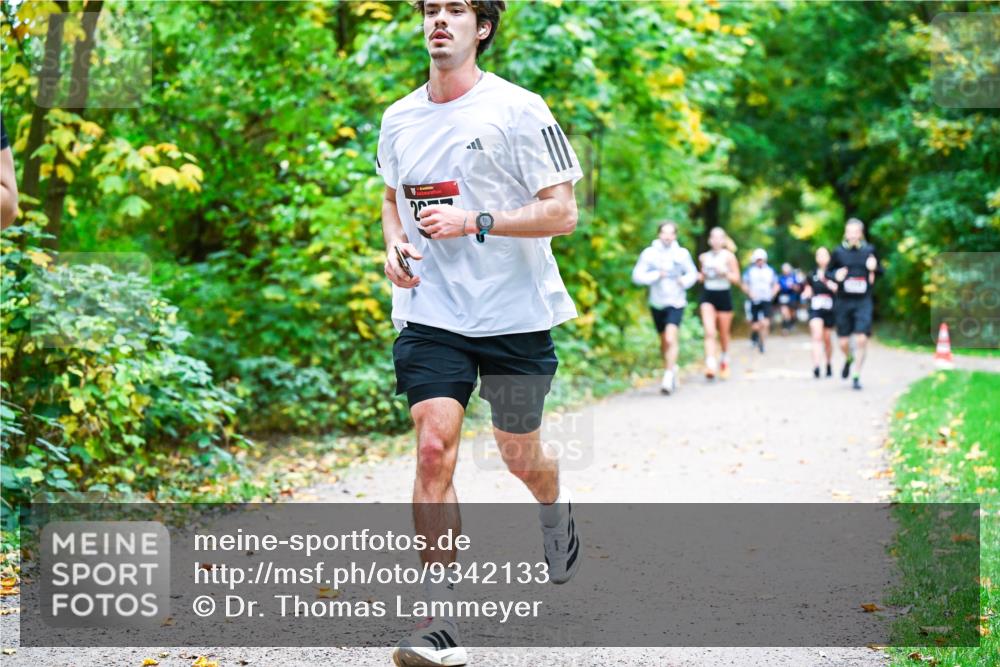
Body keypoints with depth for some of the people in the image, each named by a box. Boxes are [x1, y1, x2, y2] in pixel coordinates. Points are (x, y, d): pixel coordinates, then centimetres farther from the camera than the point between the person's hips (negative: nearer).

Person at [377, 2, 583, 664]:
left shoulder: (519, 110, -8)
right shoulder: (399, 120, 7)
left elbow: (563, 212, -10)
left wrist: (474, 222, -20)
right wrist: (394, 244, 4)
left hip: (515, 313, -2)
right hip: (429, 315, 2)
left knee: (520, 455, 12)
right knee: (434, 447, -14)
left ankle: (557, 515, 50)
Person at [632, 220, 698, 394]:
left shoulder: (682, 254, -3)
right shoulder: (649, 253, -4)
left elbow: (692, 273, 10)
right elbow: (637, 276, -8)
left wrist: (685, 281, -11)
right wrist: (656, 275, -19)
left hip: (676, 303, -2)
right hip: (657, 303, 2)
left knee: (671, 339, -19)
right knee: (664, 341, 15)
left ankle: (668, 377, -17)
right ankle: (671, 367, 39)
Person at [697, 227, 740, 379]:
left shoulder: (729, 256, -3)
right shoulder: (704, 257, 6)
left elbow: (736, 278, -3)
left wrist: (724, 272, -19)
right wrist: (699, 276, -4)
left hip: (724, 295, -1)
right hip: (707, 294, 1)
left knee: (724, 333, 11)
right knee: (709, 332, -15)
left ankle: (724, 360, 37)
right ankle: (710, 365, -23)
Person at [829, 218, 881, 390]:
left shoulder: (869, 250, 3)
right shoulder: (839, 252, 1)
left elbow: (880, 271, 15)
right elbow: (828, 272, 10)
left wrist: (873, 268, -8)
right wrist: (836, 275, -12)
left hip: (863, 303, -1)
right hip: (843, 303, 1)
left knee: (861, 339, -13)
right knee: (843, 342, 4)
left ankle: (856, 377, -1)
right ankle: (848, 359, 39)